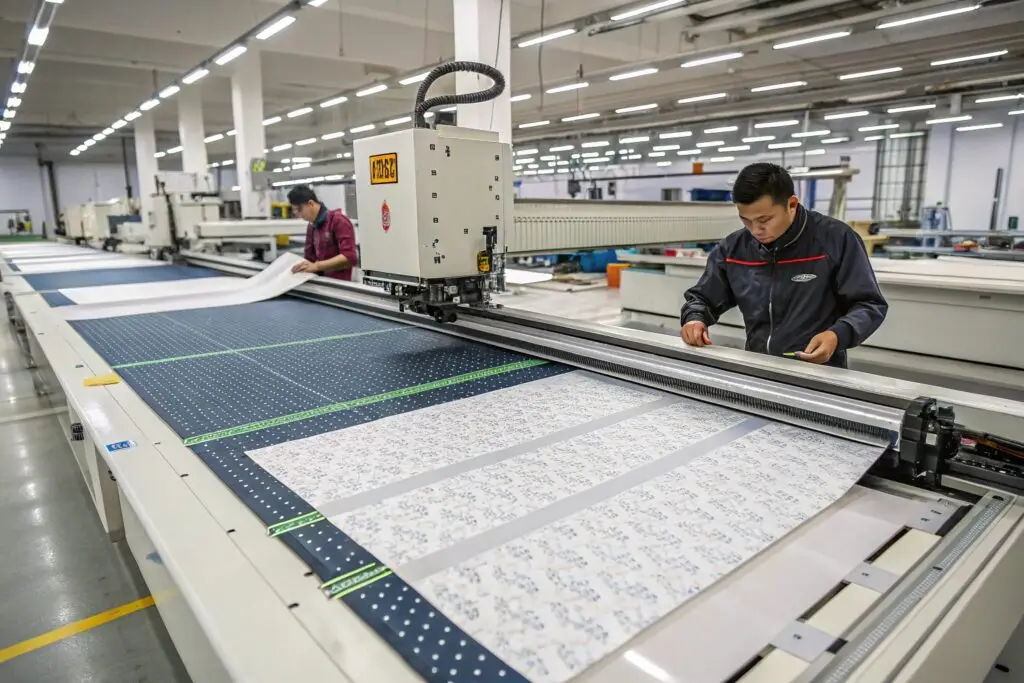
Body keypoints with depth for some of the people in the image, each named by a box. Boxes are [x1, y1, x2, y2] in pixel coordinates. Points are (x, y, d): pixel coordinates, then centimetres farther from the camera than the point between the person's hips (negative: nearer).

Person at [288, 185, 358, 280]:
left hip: (340, 283, -7)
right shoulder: (311, 227, 14)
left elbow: (349, 257, -19)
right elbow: (310, 258, 19)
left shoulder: (338, 221, -9)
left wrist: (316, 266, -23)